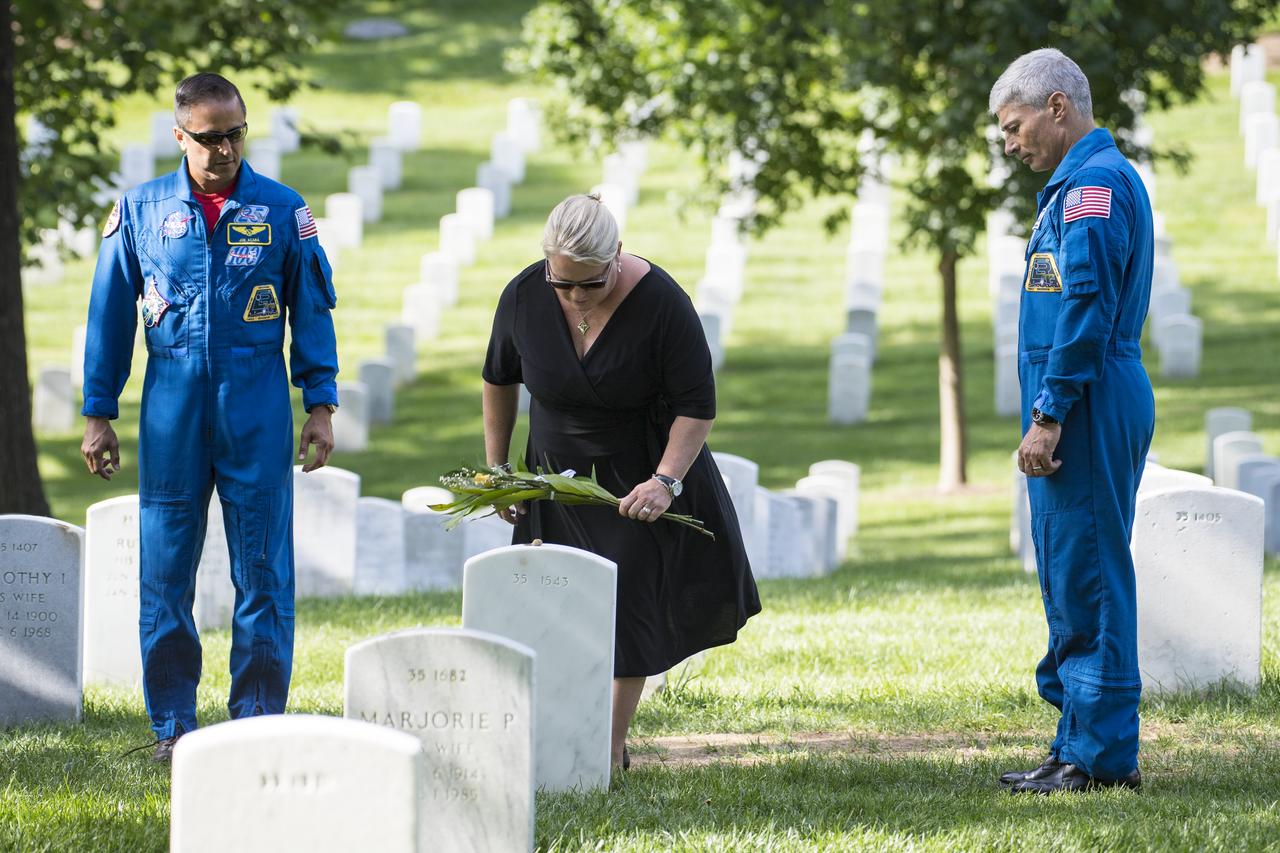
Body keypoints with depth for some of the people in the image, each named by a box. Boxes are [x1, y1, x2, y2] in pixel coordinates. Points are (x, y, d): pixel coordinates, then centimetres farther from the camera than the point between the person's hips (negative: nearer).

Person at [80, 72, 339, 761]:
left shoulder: (282, 211, 4)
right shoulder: (141, 210, 6)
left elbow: (312, 311, 9)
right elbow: (109, 315, 10)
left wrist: (321, 405, 3)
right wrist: (98, 414, 8)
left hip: (257, 408, -1)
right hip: (172, 406, 1)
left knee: (263, 574, -2)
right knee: (164, 572, 1)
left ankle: (258, 724, 5)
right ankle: (173, 725, 10)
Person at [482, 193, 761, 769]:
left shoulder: (661, 303, -23)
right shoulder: (524, 296, -13)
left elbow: (697, 406, -18)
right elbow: (499, 378, 7)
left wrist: (665, 482, -30)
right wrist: (496, 468, 7)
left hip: (639, 485, -3)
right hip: (558, 478, 3)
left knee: (628, 606, -6)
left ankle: (612, 753, -1)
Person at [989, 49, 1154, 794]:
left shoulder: (1094, 183, -14)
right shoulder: (1087, 181, 20)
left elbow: (1087, 307, -21)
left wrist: (1049, 416, -21)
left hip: (1088, 409, -11)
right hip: (1084, 413, 11)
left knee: (1088, 579, -8)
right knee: (1075, 582, 14)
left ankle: (1104, 755, -6)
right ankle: (1080, 748, 18)